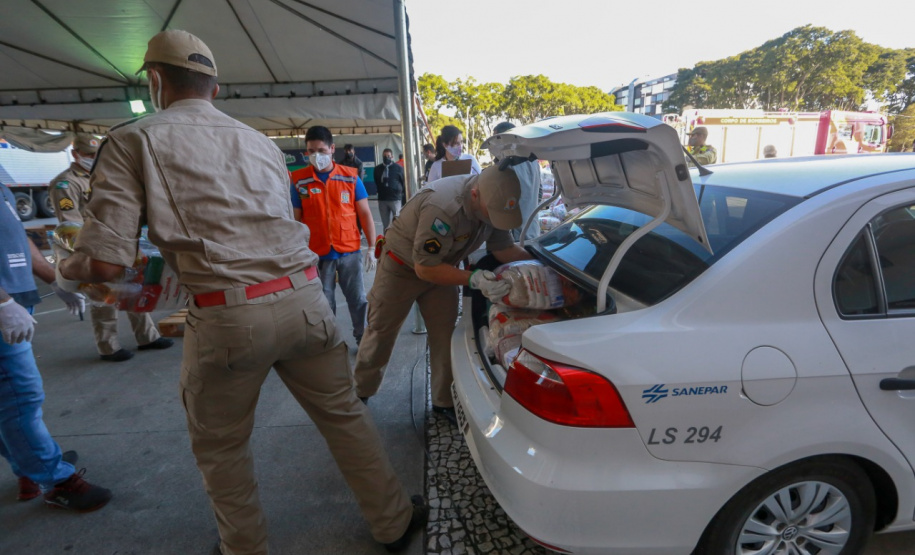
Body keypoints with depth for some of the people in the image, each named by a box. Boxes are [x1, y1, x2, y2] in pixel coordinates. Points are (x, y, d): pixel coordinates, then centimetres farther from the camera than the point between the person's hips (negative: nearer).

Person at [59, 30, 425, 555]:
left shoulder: (134, 140, 3)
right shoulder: (262, 142, 18)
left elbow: (106, 263, -6)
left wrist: (63, 267, 19)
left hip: (227, 317, -4)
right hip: (304, 299, 4)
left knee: (221, 448, 21)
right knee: (345, 415, 18)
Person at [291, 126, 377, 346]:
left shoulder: (350, 177, -1)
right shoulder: (299, 181, -1)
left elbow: (365, 214, 1)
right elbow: (295, 220, 4)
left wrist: (371, 247, -4)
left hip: (350, 252, 0)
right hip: (317, 255, 0)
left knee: (358, 300, 9)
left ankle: (365, 340, 27)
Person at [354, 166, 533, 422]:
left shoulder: (492, 203, -17)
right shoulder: (443, 208, -41)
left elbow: (505, 250, -6)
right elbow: (425, 269, -33)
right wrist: (473, 279, -38)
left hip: (441, 265, 6)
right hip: (402, 266, -6)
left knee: (445, 334, 4)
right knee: (380, 332, 9)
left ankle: (444, 401, 19)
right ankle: (360, 392, 30)